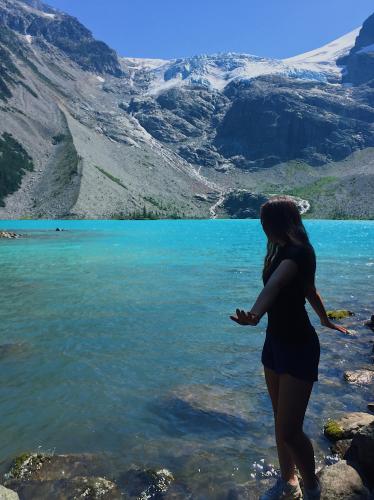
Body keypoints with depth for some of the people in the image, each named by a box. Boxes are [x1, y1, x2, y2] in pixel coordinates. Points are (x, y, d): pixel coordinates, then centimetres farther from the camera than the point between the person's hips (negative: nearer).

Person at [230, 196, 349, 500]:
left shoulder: (299, 252, -20)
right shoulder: (283, 252, 8)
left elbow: (274, 285, -42)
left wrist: (255, 315, -58)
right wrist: (325, 320, 35)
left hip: (299, 346, -9)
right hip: (276, 340, 9)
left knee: (289, 430, -6)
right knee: (282, 420, 19)